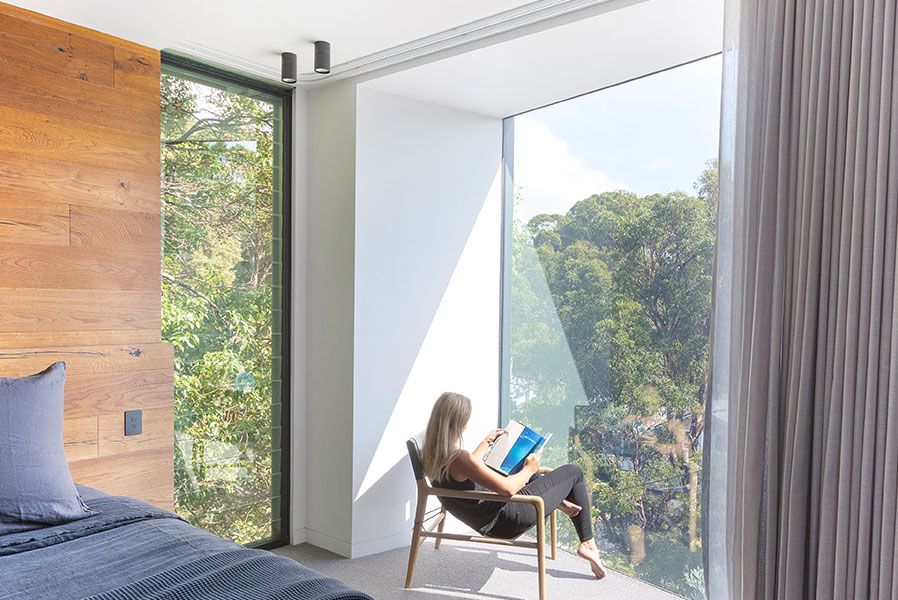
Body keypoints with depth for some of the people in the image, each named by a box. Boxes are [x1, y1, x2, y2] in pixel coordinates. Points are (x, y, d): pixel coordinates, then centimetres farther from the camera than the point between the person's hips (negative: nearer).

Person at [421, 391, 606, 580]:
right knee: (573, 472, 6)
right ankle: (587, 544, 22)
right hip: (506, 521, -9)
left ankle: (560, 501, 33)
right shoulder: (458, 458, -33)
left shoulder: (431, 456, -5)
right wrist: (529, 469, -10)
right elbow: (508, 488, -28)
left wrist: (487, 442, 23)